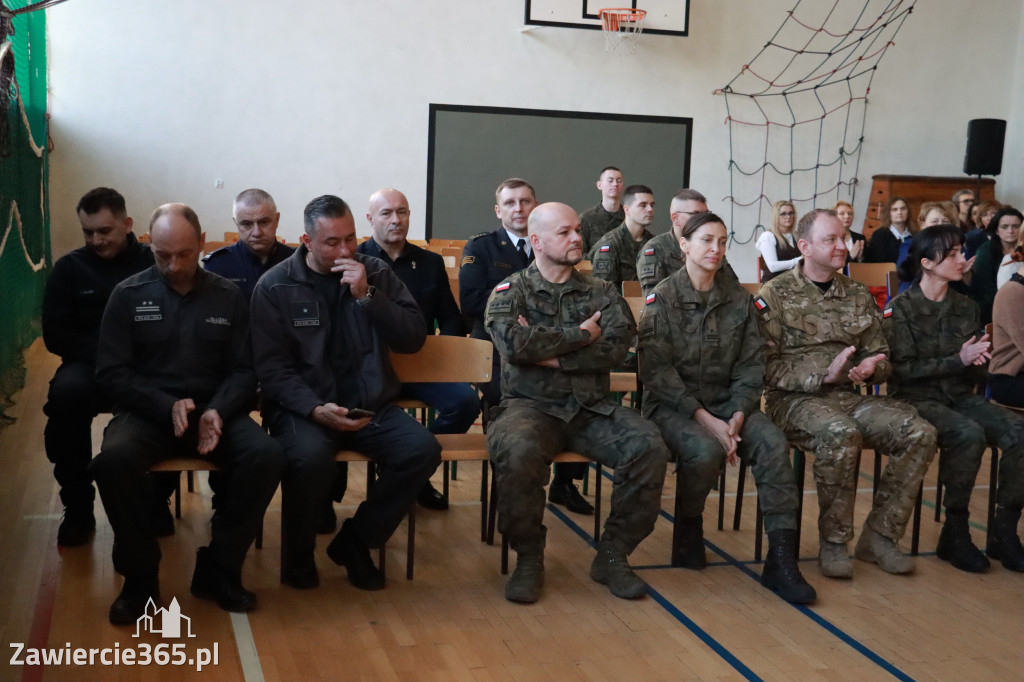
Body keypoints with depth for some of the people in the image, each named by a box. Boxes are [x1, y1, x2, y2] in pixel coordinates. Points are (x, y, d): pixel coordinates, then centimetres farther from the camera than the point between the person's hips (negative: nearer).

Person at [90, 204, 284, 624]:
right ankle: (140, 575, -12)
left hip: (215, 411, 2)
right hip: (148, 411, -1)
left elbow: (244, 371, 5)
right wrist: (168, 406, -17)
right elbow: (111, 372, -2)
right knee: (113, 460, -34)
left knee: (267, 457, -28)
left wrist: (218, 411, -16)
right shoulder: (128, 295, 4)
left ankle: (219, 569, -9)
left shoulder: (228, 297, 8)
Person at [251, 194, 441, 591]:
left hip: (371, 405, 3)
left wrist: (367, 296, -13)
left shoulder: (376, 274, 8)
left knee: (423, 450, -24)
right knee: (310, 456, -35)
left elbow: (414, 339, -1)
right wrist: (315, 409, -21)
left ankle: (354, 543, -1)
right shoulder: (275, 287, 0)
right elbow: (272, 368, -5)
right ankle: (298, 553, -4)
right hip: (304, 405, -3)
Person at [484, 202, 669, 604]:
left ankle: (613, 556, -4)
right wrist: (581, 335, -7)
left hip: (592, 408, 3)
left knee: (649, 447, -23)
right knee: (517, 450, -36)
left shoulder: (601, 293, 14)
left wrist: (551, 354, -12)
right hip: (530, 405, -3)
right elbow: (514, 343, -15)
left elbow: (617, 347, -4)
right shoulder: (510, 292, 6)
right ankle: (528, 559, -13)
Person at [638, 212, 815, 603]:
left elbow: (751, 365, 6)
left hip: (726, 403, 4)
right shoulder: (662, 298, -3)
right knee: (705, 450, -33)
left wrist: (738, 415, -12)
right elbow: (656, 370, -11)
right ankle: (689, 531, -3)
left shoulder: (739, 299, 10)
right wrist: (705, 419, -19)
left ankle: (781, 559, -22)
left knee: (773, 443, -24)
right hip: (672, 405, -4)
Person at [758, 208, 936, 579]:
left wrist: (871, 366, -6)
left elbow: (881, 357, 19)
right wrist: (823, 374, -18)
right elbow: (768, 366, -8)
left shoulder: (859, 295, 17)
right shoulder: (776, 294, 0)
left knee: (920, 433, -18)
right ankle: (834, 541, -18)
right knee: (840, 434, -38)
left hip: (849, 395, 6)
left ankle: (880, 534, -5)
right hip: (795, 399, -5)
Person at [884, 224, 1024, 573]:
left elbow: (976, 373, 15)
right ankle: (955, 531, -19)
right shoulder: (901, 308, -5)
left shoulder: (966, 307, 11)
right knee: (970, 433, -34)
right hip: (917, 399, -5)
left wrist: (977, 363, -9)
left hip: (960, 397, 5)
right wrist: (958, 360, -17)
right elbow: (904, 370, -12)